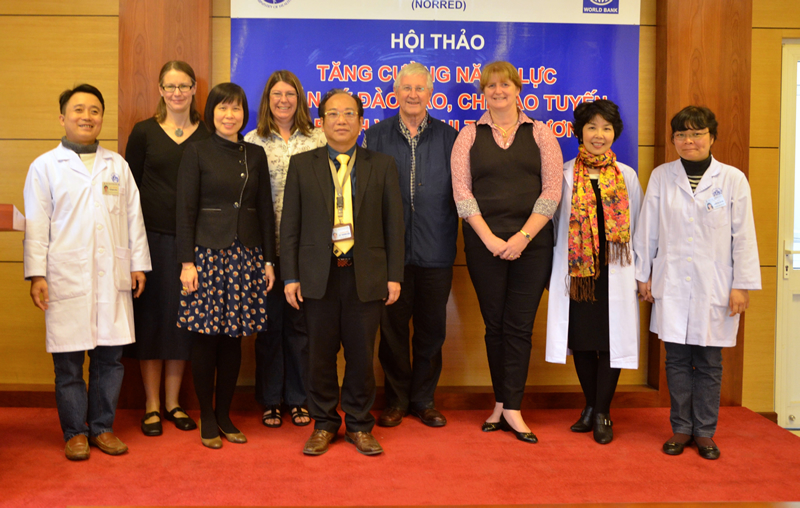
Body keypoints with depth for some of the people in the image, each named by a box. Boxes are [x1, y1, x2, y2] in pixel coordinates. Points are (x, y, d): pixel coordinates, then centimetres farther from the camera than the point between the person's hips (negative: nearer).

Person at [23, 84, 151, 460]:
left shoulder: (117, 165, 14)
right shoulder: (44, 167, 6)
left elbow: (133, 217, 14)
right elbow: (36, 225, 2)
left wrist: (138, 264, 10)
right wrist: (36, 275, -4)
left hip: (113, 277, 3)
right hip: (66, 279, -2)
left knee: (110, 356, 6)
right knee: (68, 362, 2)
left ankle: (102, 427, 19)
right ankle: (75, 432, 15)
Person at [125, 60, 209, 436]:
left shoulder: (206, 135, 5)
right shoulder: (144, 132, 3)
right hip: (152, 236, -1)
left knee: (182, 317, 7)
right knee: (151, 315, 4)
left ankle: (173, 402, 20)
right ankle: (152, 405, 16)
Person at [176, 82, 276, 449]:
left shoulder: (255, 155, 11)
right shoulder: (197, 153, 0)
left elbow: (265, 209, 11)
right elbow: (186, 210, -3)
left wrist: (268, 259, 7)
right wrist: (186, 261, -9)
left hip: (245, 254, 3)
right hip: (207, 252, -3)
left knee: (234, 337, 7)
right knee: (206, 336, 1)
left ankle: (225, 415, 19)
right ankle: (206, 418, 13)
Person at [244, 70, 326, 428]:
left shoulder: (318, 140, 7)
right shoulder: (253, 141, 5)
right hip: (267, 247, 0)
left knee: (300, 321, 6)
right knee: (269, 321, 6)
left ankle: (298, 399, 20)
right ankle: (269, 401, 19)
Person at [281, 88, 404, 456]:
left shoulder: (382, 166, 7)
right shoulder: (301, 165, 7)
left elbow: (393, 223, 5)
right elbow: (290, 225, 5)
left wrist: (394, 275, -1)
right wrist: (290, 277, -1)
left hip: (366, 275, 0)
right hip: (319, 274, 0)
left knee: (361, 353, 6)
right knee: (321, 353, 6)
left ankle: (359, 425, 22)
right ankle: (324, 425, 23)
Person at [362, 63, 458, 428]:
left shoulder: (449, 137, 7)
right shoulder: (376, 136, 7)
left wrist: (455, 237, -1)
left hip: (436, 250, 0)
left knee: (431, 328, 8)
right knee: (392, 326, 6)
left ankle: (423, 399, 24)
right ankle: (396, 400, 21)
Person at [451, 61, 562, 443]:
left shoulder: (540, 134, 7)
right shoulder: (469, 136, 8)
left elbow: (552, 190, 0)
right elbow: (461, 190, 0)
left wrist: (523, 236, -10)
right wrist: (489, 238, -9)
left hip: (531, 243, 0)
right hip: (485, 243, 0)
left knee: (519, 326, 1)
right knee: (494, 325, 6)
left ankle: (512, 409, 7)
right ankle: (501, 403, 17)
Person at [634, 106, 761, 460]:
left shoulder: (733, 179, 0)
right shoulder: (660, 177, 4)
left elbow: (743, 236, 1)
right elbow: (647, 231, 8)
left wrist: (742, 285, -2)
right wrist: (644, 275, 8)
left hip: (714, 287, -1)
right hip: (671, 285, 1)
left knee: (709, 362, 6)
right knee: (677, 359, 6)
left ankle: (705, 432, 19)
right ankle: (681, 429, 18)